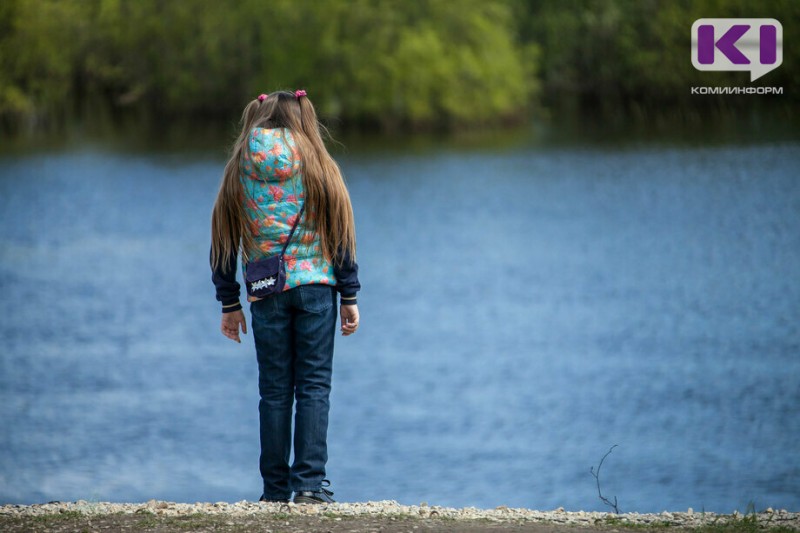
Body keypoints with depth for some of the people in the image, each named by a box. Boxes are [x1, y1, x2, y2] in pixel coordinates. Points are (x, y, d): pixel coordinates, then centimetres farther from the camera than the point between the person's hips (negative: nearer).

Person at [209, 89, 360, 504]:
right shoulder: (318, 166, 2)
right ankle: (310, 482, -8)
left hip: (265, 294, 1)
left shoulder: (238, 171, 5)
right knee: (314, 385, 1)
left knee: (274, 391, 6)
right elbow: (341, 234, 1)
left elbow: (224, 241, 7)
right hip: (315, 286, -1)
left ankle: (276, 489, 6)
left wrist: (229, 303, 13)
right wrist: (349, 296, 6)